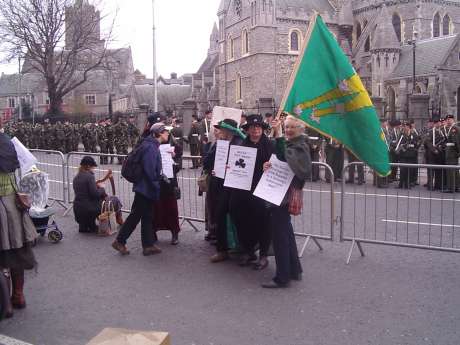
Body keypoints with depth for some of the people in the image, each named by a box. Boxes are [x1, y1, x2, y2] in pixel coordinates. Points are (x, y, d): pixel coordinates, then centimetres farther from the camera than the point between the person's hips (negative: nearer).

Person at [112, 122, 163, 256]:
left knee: (147, 216, 12)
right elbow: (150, 170, -24)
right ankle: (120, 241, 11)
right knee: (135, 215, 0)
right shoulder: (150, 147, -18)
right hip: (145, 188, -10)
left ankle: (148, 245, 18)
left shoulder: (152, 145, 12)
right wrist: (156, 187, -16)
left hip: (146, 188, 10)